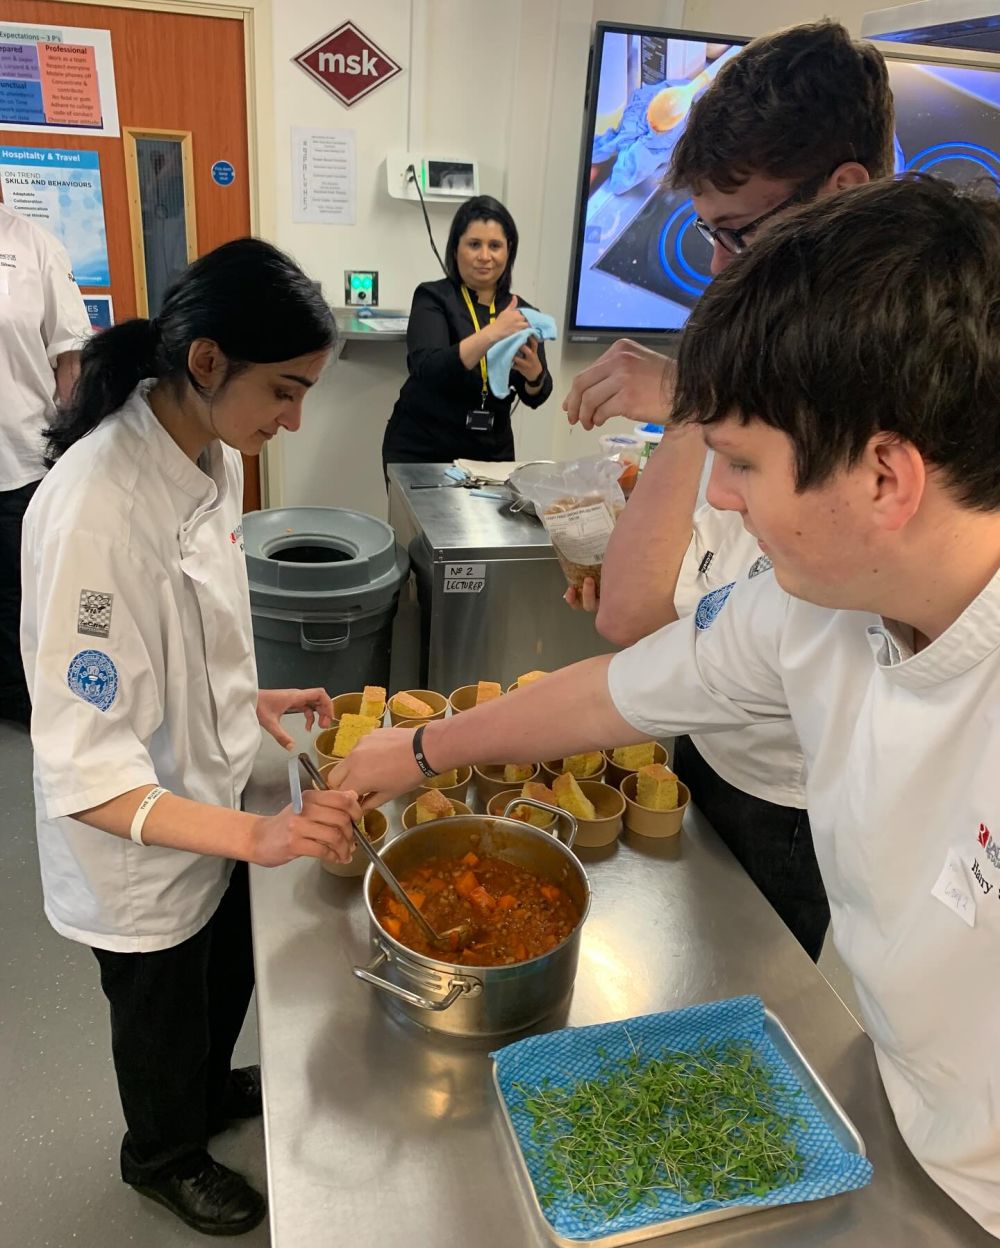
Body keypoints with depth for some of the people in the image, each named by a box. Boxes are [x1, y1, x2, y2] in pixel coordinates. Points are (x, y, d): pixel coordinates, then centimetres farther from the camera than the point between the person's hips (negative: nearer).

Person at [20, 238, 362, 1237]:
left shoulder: (208, 452, -8)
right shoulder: (94, 509, -34)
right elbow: (86, 773, -31)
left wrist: (249, 699, -2)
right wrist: (253, 836, -38)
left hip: (208, 797, 7)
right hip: (135, 845, -7)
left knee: (226, 980, 30)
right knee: (164, 1021, 22)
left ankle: (212, 1091, 62)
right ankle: (161, 1155, 54)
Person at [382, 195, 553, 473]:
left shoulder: (521, 312, 2)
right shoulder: (432, 297, -6)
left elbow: (535, 397, 0)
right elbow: (427, 369, -23)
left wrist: (534, 372, -22)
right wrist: (492, 334, -33)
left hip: (491, 452, 3)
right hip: (421, 450, -3)